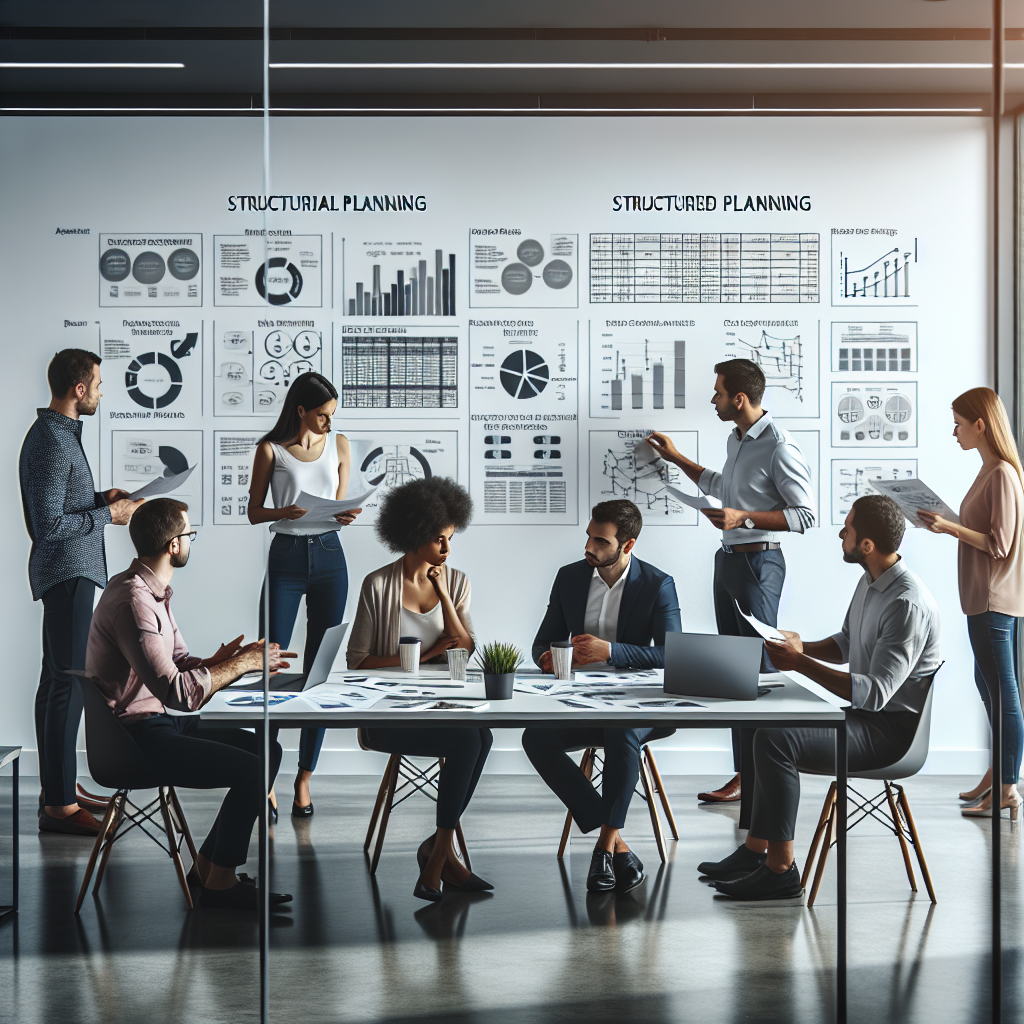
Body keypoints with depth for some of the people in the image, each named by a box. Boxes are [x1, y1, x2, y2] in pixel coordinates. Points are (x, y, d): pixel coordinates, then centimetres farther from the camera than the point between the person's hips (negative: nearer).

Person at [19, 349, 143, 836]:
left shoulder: (60, 433, 14)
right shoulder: (52, 442, -19)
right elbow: (49, 525, -23)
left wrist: (100, 498, 12)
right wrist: (109, 513, -14)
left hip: (69, 572, 11)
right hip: (66, 572, -11)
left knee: (57, 680, 14)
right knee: (69, 683, -11)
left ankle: (60, 786, 23)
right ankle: (59, 805, -9)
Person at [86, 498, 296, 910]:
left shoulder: (154, 592, 12)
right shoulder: (133, 601, -23)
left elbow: (179, 664, 15)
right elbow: (178, 693, -29)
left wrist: (217, 663, -7)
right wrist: (241, 664, -18)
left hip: (159, 722, 10)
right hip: (135, 737, -10)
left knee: (267, 750, 7)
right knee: (251, 770, -18)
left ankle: (208, 863, 14)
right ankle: (220, 883, -1)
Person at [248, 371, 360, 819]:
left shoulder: (339, 444, 8)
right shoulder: (270, 449, -1)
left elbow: (339, 507, 12)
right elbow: (254, 512, 2)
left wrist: (346, 516, -11)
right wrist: (284, 512, -18)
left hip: (328, 558, 3)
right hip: (286, 558, -2)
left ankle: (305, 778, 10)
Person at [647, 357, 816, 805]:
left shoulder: (779, 446, -14)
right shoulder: (736, 440, 14)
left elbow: (805, 514, -16)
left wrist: (745, 518, -21)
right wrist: (676, 458, 34)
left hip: (759, 562, -9)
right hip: (728, 559, 9)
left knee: (759, 668, -7)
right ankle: (745, 772, 12)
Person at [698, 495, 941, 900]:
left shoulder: (907, 604, -25)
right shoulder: (871, 582, 8)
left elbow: (874, 692, -29)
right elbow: (845, 643, 23)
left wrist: (802, 663, -26)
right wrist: (802, 647, 4)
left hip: (893, 727, -11)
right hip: (870, 714, 11)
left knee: (775, 738, -24)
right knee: (769, 724, 14)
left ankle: (780, 870, -17)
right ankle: (756, 849, 11)